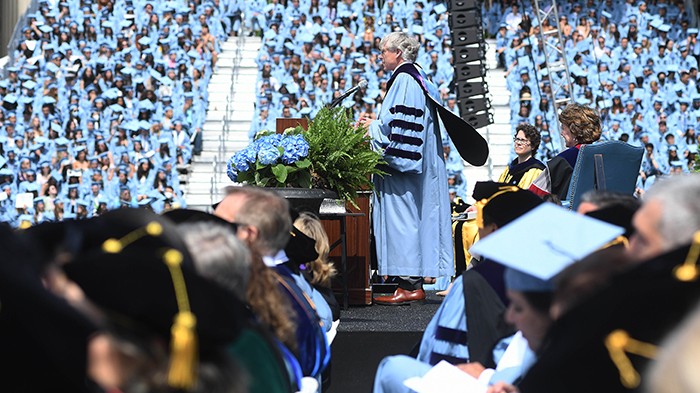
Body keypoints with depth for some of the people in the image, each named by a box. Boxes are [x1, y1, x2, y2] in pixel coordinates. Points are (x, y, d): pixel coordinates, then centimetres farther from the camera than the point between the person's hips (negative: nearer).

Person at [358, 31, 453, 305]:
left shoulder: (404, 80, -13)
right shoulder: (416, 78, 18)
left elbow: (398, 125, -21)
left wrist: (373, 126, -7)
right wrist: (376, 124, 16)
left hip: (401, 162, -11)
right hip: (413, 162, 11)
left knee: (402, 218, -8)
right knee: (414, 217, 9)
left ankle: (409, 285, -7)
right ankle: (415, 282, 12)